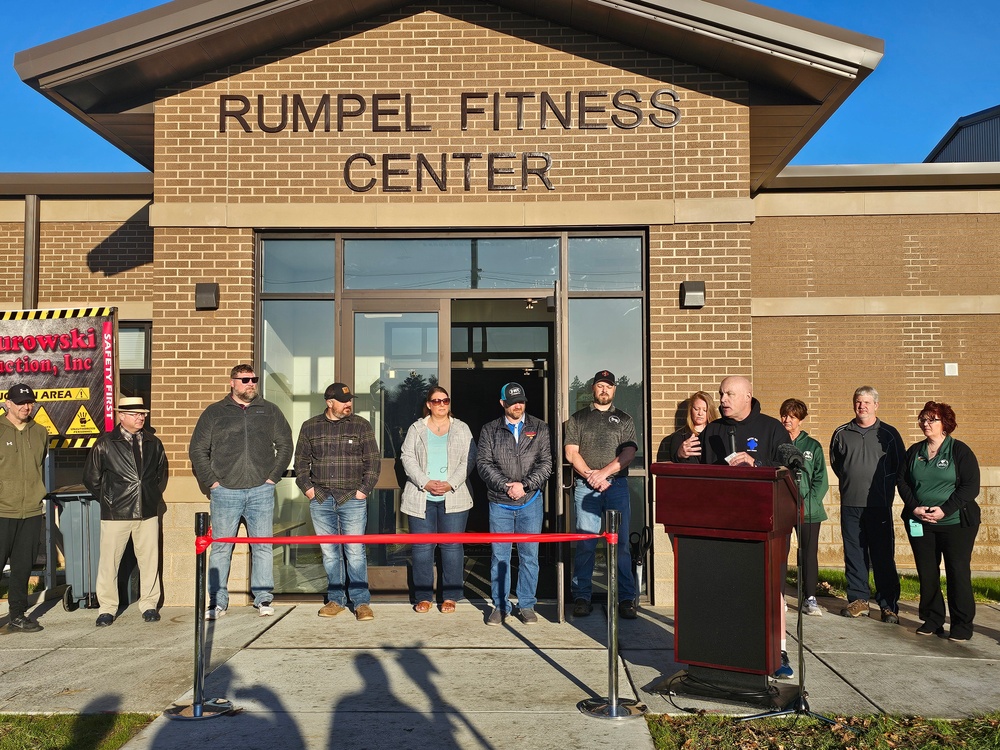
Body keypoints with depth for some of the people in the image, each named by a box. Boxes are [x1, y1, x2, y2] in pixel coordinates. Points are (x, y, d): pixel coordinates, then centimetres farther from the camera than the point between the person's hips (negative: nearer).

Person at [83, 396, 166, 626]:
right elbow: (91, 478, 6)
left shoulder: (153, 443, 8)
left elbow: (161, 471, 23)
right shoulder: (105, 444, -2)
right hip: (115, 513, -2)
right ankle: (107, 608, 16)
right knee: (109, 561, 2)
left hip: (148, 512, 3)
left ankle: (149, 605, 19)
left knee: (149, 560, 6)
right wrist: (108, 500, 7)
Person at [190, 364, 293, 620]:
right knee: (220, 548, 3)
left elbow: (285, 444, 13)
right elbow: (197, 449, 7)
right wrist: (210, 481, -1)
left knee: (262, 547, 4)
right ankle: (218, 602, 12)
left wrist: (273, 476, 5)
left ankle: (263, 599, 13)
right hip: (225, 492, -1)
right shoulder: (214, 412, 6)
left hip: (261, 492, 1)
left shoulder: (270, 411, 9)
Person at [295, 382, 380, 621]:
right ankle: (335, 600, 18)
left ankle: (361, 602, 4)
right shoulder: (310, 427, 10)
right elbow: (301, 461, 15)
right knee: (329, 554, 8)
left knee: (355, 553, -4)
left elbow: (373, 461, 4)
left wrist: (364, 489, -3)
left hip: (353, 500, -2)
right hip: (321, 500, 2)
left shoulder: (361, 426, 5)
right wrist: (307, 487, 3)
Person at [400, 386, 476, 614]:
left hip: (453, 498, 0)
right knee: (422, 546, 2)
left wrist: (450, 484, -11)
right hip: (421, 498, 1)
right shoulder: (416, 429, 10)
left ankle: (450, 597, 10)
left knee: (452, 546, 0)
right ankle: (423, 597, 13)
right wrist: (425, 483, -11)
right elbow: (407, 458, 2)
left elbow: (468, 460, 2)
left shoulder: (462, 429, 9)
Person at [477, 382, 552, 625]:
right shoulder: (490, 430, 7)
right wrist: (506, 485, -12)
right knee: (499, 556, 3)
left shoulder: (539, 428, 7)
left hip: (531, 501, 0)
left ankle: (527, 605, 15)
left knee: (529, 555, 4)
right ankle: (500, 606, 14)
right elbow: (484, 463, -1)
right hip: (499, 503, 0)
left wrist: (524, 484, -12)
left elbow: (546, 463, 1)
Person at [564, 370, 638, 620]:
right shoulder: (577, 419, 13)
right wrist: (590, 474, -9)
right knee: (584, 543, -2)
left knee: (621, 543, -1)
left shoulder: (624, 420, 13)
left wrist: (603, 472, -11)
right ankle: (581, 597, 5)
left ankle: (626, 598, 3)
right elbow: (571, 453, 4)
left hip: (617, 485, 0)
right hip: (585, 486, 0)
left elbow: (628, 453, 1)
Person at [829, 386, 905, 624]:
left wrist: (883, 486, 2)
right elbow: (835, 463, 22)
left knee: (883, 557, -2)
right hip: (850, 505, 3)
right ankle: (858, 600, 14)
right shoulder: (841, 434, 10)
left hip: (879, 505, -2)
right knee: (853, 555, 5)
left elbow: (899, 468, 8)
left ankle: (889, 605, 5)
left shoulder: (889, 434, 3)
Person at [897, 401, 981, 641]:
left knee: (958, 573, -1)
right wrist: (914, 507, -8)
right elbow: (901, 480, 8)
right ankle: (932, 620, 18)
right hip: (920, 523, 4)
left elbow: (971, 486, -9)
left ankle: (962, 625, 9)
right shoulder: (914, 451, 10)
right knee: (926, 573, 7)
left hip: (955, 523, -4)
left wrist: (945, 510, -17)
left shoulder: (960, 451, -4)